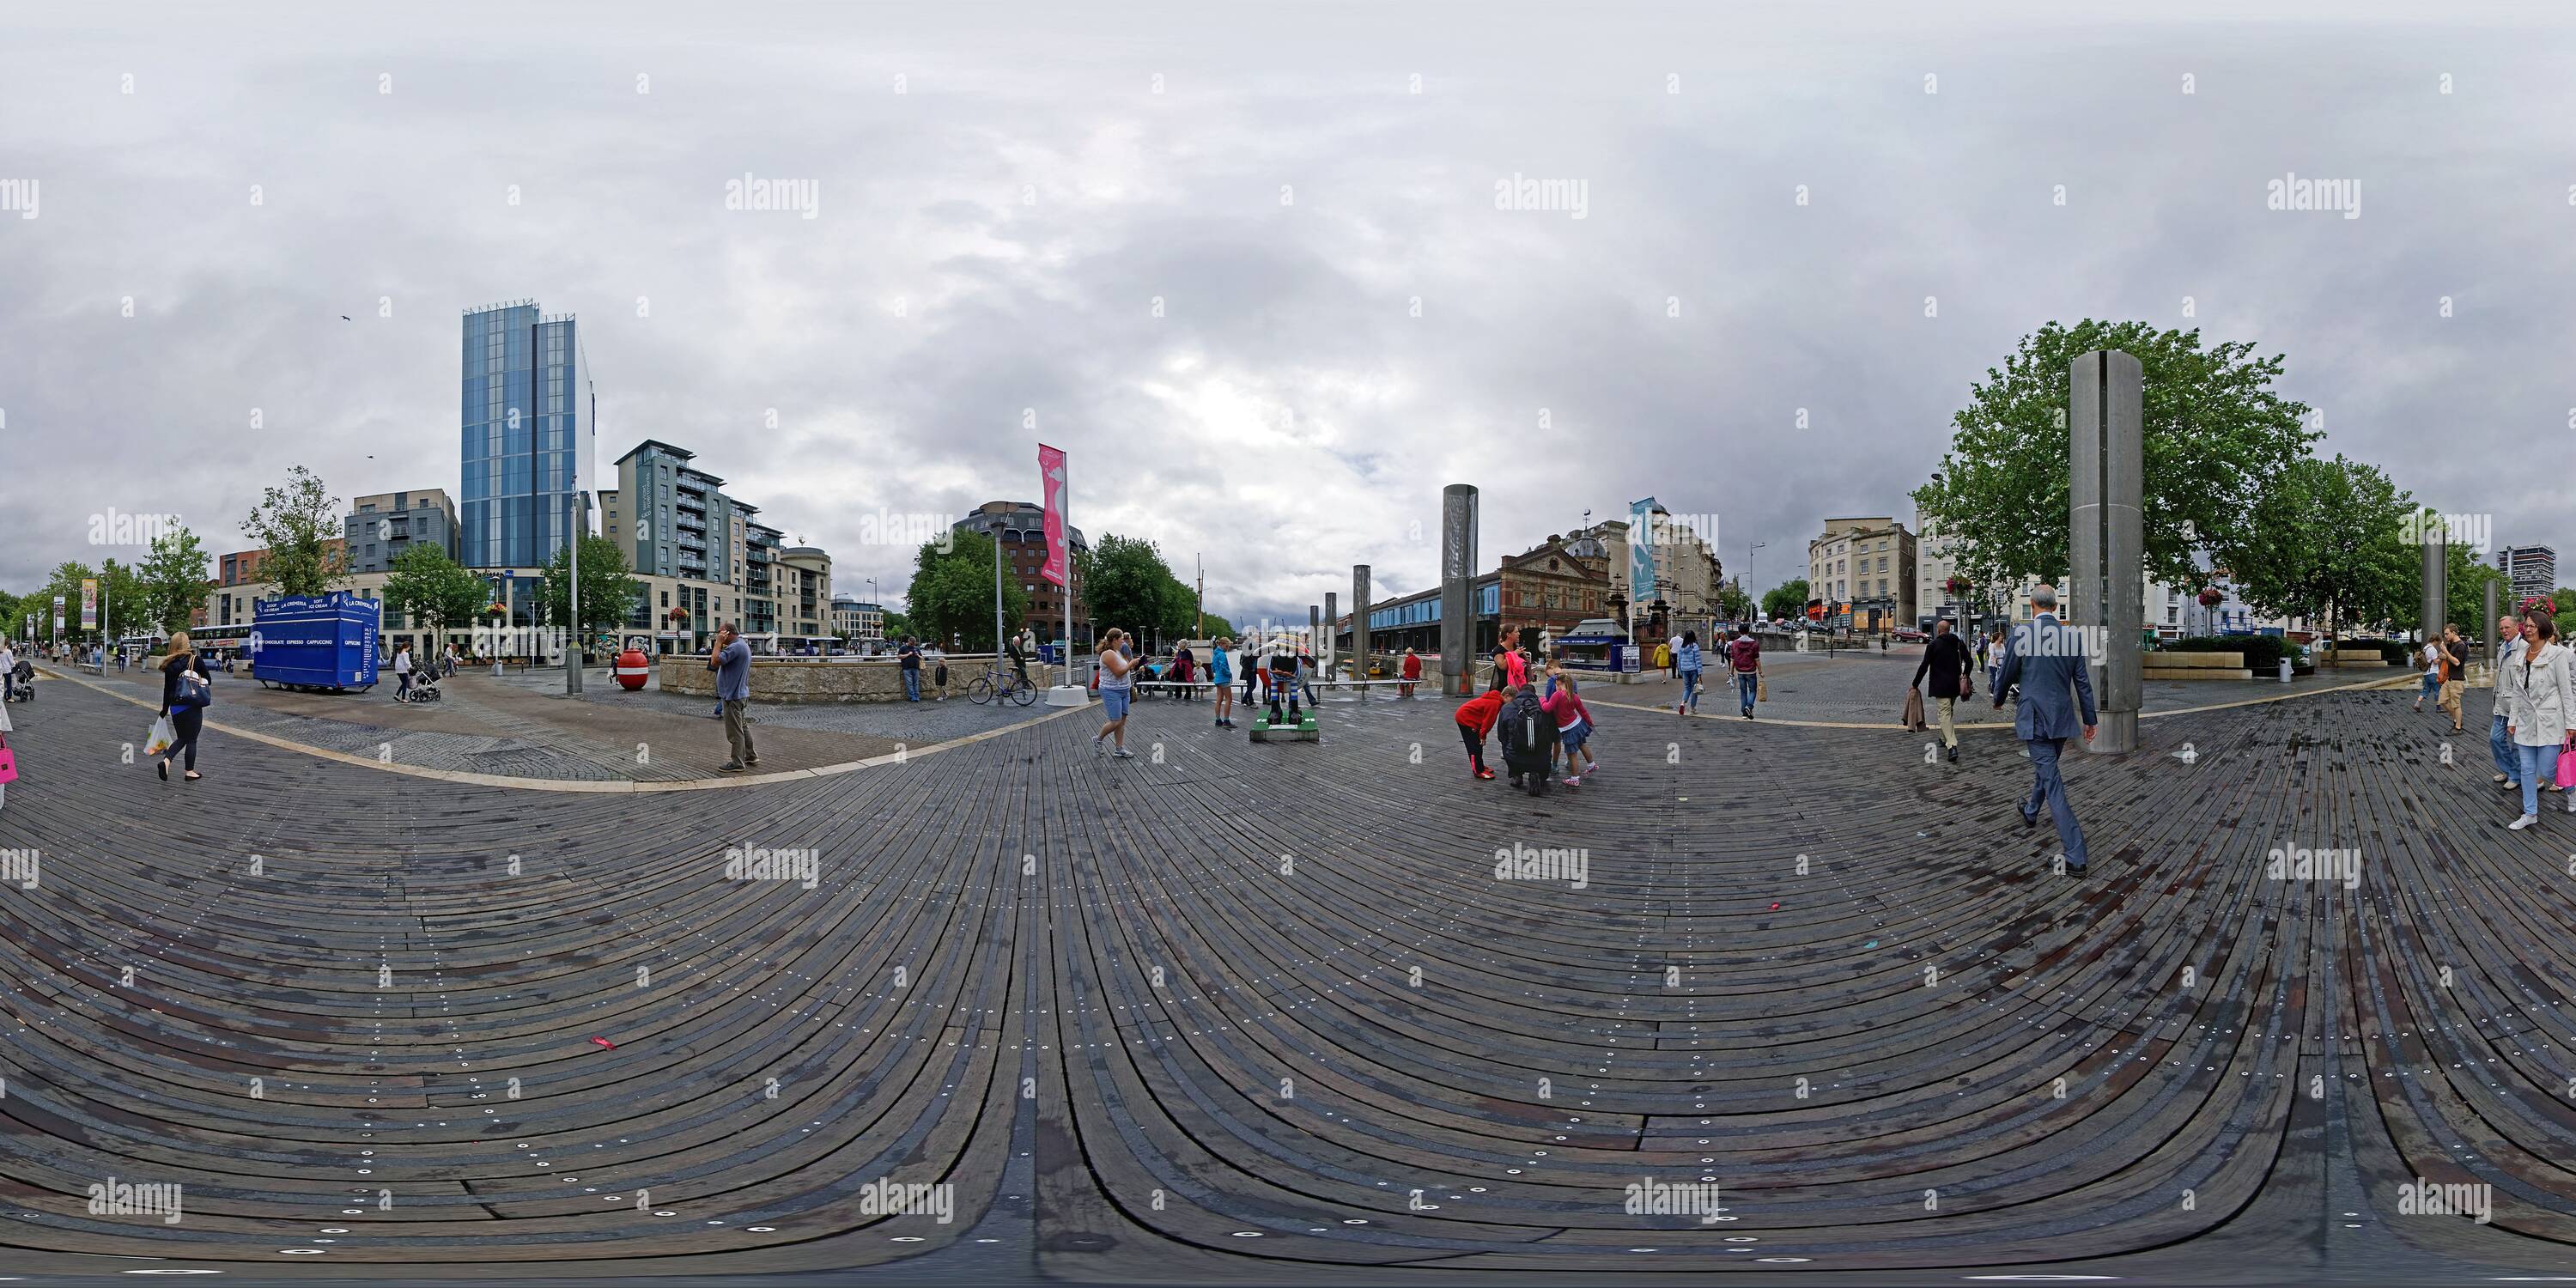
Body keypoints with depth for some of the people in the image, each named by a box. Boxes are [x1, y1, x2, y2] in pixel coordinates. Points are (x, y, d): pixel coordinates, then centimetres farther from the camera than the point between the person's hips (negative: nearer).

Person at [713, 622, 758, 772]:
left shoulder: (735, 647, -21)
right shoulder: (743, 645, 14)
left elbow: (716, 661, -26)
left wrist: (719, 642, -19)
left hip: (733, 695, -11)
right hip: (739, 693, 11)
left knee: (734, 730, -5)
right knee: (742, 726, 19)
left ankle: (737, 763, 0)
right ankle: (750, 756, 27)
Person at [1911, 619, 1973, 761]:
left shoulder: (1933, 645, -9)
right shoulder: (1958, 643, 7)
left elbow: (1924, 667, -11)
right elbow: (1969, 662, 9)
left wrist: (1915, 685, -3)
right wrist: (1965, 677, 27)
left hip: (1940, 686, -6)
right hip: (1955, 685, 6)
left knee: (1945, 714, -9)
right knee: (1948, 711, 24)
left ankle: (1952, 746, -23)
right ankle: (1944, 738, 37)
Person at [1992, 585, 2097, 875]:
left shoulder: (2021, 635, -11)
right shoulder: (2072, 637, 1)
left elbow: (2006, 675, 0)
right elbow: (2083, 682, 5)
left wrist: (1998, 700, 21)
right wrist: (2089, 720, 13)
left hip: (2034, 718, -5)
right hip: (2062, 719, 5)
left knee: (2052, 782, -6)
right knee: (2046, 768, 28)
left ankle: (2076, 857, -12)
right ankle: (2031, 812, 55)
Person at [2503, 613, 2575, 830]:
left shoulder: (2557, 654, -9)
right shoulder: (2522, 655, 9)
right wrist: (2513, 720, 13)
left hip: (2550, 721, -6)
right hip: (2527, 721, 6)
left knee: (2545, 769, -4)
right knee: (2527, 769, 7)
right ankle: (2530, 814, 15)